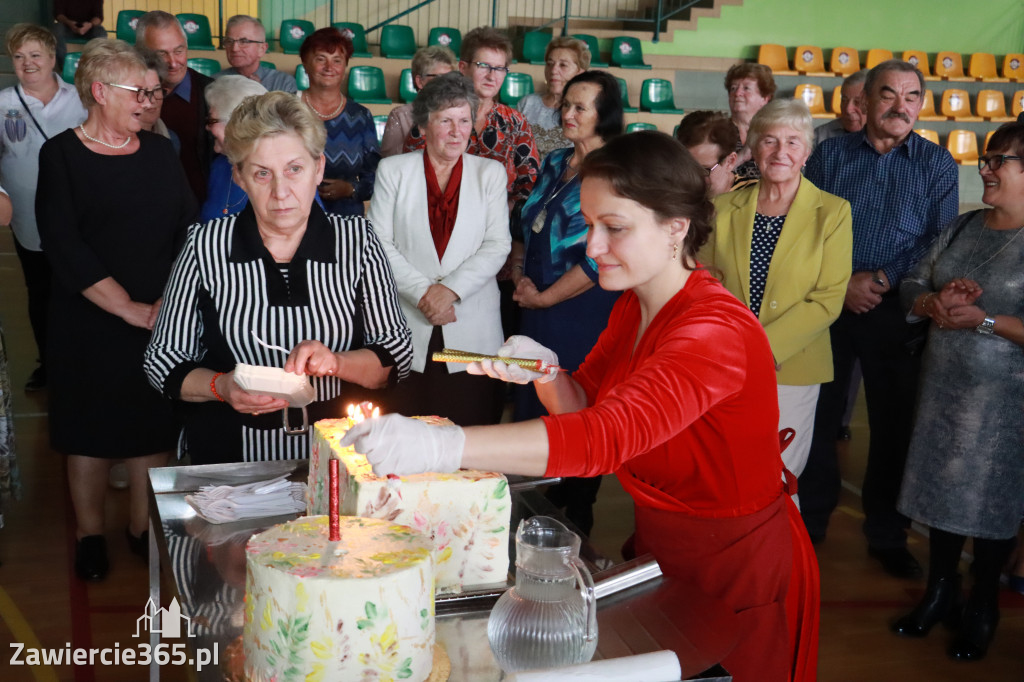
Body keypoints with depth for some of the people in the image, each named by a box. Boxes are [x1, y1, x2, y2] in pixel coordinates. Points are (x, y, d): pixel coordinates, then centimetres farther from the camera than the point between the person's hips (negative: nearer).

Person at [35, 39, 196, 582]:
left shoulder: (159, 152, 8)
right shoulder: (62, 155, -4)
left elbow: (189, 231, 5)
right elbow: (64, 247, -13)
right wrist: (131, 309, -16)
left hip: (160, 322, 4)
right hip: (89, 327, -3)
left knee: (153, 425, 10)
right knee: (90, 432, 7)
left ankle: (143, 525, 27)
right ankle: (90, 533, 24)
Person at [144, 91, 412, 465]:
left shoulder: (356, 241, 2)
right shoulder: (205, 247, 1)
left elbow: (397, 354, 4)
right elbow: (163, 360, 7)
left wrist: (336, 363, -15)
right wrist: (221, 387, -12)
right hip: (230, 458, 0)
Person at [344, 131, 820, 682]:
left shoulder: (715, 330, -30)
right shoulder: (633, 305, -1)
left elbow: (607, 436, -44)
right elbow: (582, 403, 5)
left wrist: (440, 445, -52)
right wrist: (545, 373, -18)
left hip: (737, 574, -7)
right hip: (660, 551, 8)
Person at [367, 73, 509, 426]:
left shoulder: (490, 172, 10)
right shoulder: (393, 170, 8)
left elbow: (498, 245, 2)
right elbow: (380, 244, 2)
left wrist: (451, 289, -11)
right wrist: (423, 292, -10)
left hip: (472, 328, 1)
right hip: (407, 327, 0)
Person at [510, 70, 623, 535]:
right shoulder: (554, 163, 11)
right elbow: (527, 226, 18)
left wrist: (544, 297, -11)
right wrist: (520, 276, 2)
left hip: (584, 312, -7)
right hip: (537, 311, 7)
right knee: (532, 409, 13)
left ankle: (576, 522, 22)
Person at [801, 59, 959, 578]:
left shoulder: (937, 164, 4)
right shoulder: (829, 155, 5)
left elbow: (940, 240, -3)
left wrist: (882, 280, -14)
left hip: (896, 312, 0)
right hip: (827, 305, 1)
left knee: (893, 423, 7)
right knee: (817, 416, 8)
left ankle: (888, 536, 23)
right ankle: (810, 520, 26)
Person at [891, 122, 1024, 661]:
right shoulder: (963, 227, 7)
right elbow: (911, 285, 8)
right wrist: (934, 302, -12)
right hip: (943, 384, 6)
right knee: (941, 486, 14)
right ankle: (940, 592, 34)